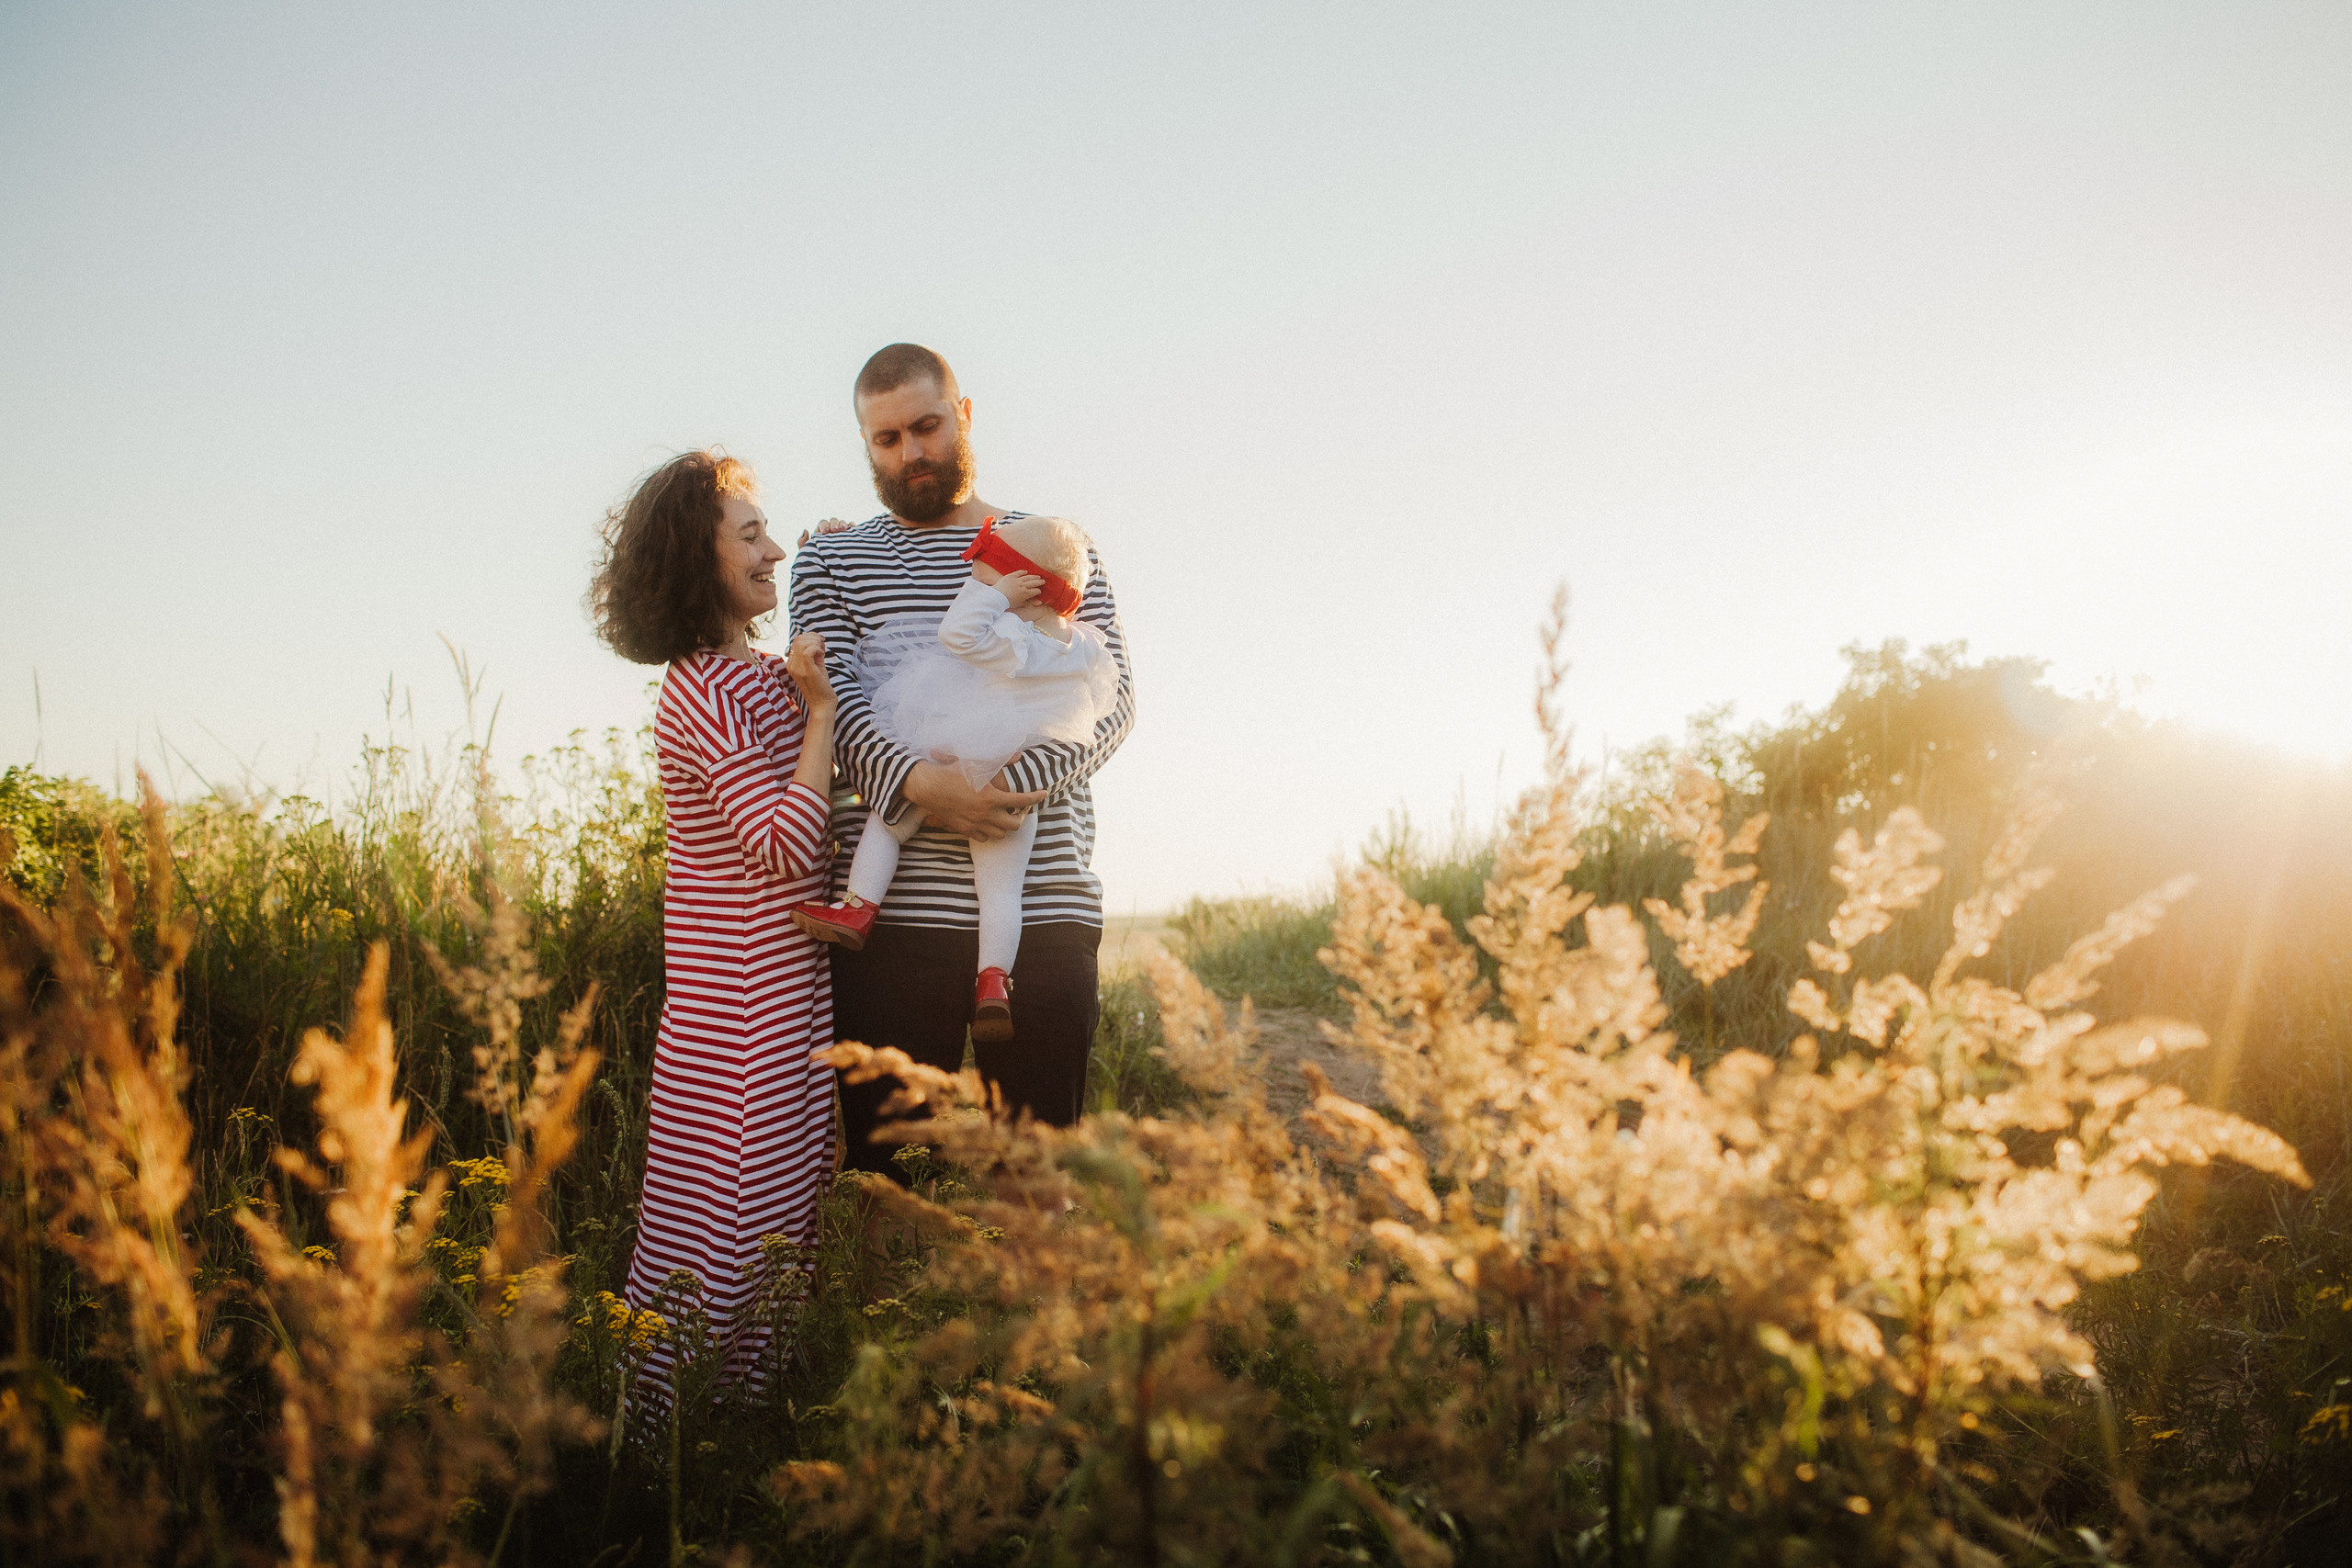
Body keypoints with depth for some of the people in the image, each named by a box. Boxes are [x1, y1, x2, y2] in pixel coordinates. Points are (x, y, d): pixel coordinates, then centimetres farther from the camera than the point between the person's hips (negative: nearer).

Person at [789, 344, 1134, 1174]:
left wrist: (1015, 780, -16)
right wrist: (916, 780, -21)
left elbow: (1112, 699, 2)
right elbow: (834, 696, 0)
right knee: (882, 1166, 4)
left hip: (1043, 908, 0)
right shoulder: (831, 561, 15)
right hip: (893, 910, 0)